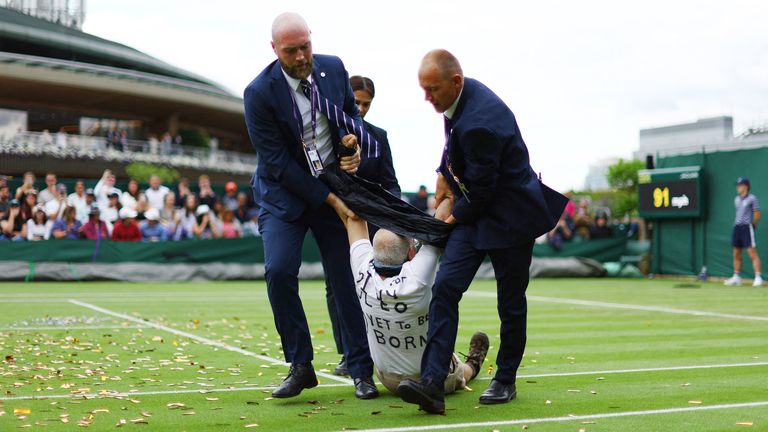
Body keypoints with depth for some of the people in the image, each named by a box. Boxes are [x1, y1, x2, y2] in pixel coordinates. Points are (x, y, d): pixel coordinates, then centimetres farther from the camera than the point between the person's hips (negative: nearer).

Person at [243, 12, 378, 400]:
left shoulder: (333, 68, -4)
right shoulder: (259, 93, -17)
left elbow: (351, 112, 15)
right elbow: (276, 163, -17)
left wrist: (354, 141, -9)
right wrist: (327, 199, -17)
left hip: (336, 185, 3)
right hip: (285, 192, -3)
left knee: (346, 276, 1)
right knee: (279, 270, -18)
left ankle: (361, 370, 11)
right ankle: (300, 366, -3)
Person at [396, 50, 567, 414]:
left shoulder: (480, 122, -30)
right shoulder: (463, 93, -1)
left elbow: (482, 190, -21)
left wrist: (455, 217, -4)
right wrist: (445, 174, 12)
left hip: (510, 216, -8)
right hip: (475, 210, 8)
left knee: (510, 303, 7)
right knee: (445, 286, -8)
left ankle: (505, 381, 26)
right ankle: (432, 384, -14)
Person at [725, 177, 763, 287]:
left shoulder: (752, 198, -6)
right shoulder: (737, 199, 14)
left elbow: (757, 215, -5)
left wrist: (752, 225, 0)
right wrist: (738, 226, 12)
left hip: (747, 227, -7)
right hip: (737, 227, 7)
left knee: (752, 253, -11)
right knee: (736, 254, 9)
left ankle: (758, 277, -11)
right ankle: (736, 277, 17)